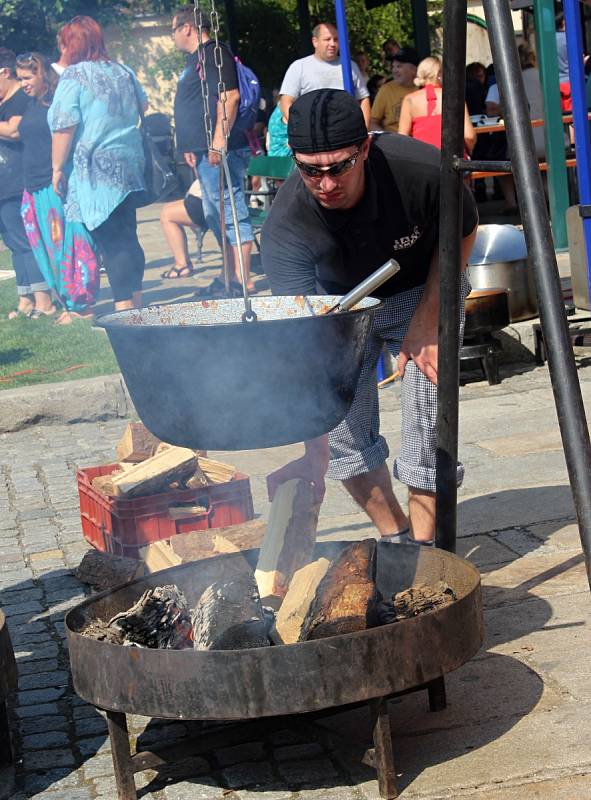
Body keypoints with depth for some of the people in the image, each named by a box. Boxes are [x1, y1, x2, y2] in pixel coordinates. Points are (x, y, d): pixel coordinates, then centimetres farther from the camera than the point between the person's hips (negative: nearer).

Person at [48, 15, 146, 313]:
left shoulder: (73, 76, -10)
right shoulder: (123, 72, 11)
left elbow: (64, 127, -16)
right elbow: (143, 106, 27)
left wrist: (58, 168, -10)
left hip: (95, 170, -7)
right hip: (129, 165, 7)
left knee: (110, 241, -6)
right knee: (127, 236, 13)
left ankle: (123, 307, -7)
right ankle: (136, 302, 19)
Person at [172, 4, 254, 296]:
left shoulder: (213, 54, -11)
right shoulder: (195, 59, 21)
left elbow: (230, 96, -22)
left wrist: (218, 141, -27)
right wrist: (192, 147, 23)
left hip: (220, 151, -11)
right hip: (206, 153, 11)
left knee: (231, 213, -10)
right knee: (217, 217, 16)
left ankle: (243, 280, -8)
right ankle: (230, 277, 23)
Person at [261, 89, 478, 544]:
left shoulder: (422, 171, -34)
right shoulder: (284, 229, -35)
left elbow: (463, 234, -10)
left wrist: (426, 321, -16)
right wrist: (316, 456, -46)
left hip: (421, 292, -1)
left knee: (428, 432, -13)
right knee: (343, 439, -5)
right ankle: (395, 538, 17)